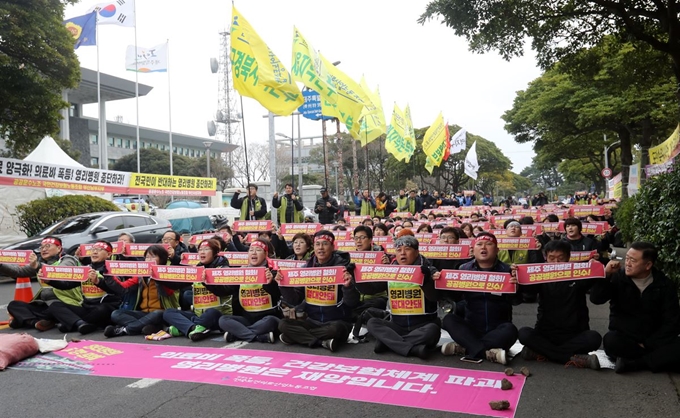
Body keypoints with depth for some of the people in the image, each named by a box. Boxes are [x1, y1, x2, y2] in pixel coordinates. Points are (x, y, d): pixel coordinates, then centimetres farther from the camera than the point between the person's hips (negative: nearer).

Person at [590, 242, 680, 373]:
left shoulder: (665, 285, -1)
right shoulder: (618, 277, -2)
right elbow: (596, 299, -13)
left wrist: (648, 344, -12)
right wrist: (606, 275, -25)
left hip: (653, 341, 1)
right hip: (624, 338, -1)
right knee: (611, 341, -35)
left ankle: (631, 363, -26)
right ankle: (657, 357, -19)